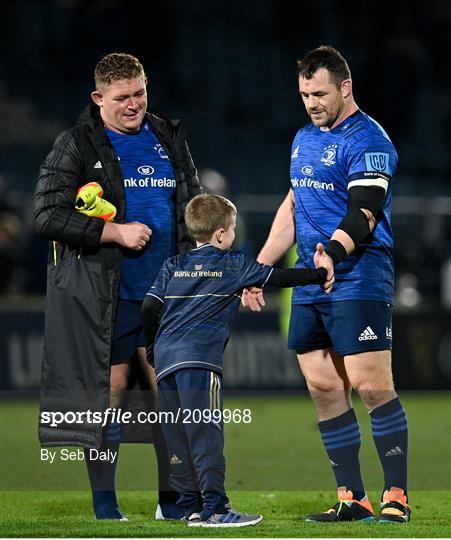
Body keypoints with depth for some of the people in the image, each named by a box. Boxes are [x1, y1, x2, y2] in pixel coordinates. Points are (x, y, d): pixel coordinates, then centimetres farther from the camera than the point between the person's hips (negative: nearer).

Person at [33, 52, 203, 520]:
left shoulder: (170, 139, 12)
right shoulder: (76, 145, -3)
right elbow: (47, 215, -9)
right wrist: (115, 232, -15)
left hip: (166, 291, 4)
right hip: (104, 297, -4)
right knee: (107, 393, -1)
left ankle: (172, 501, 13)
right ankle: (104, 506, 7)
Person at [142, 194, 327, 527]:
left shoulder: (173, 266, 18)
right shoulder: (235, 266, 7)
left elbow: (150, 308, 12)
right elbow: (279, 278, 10)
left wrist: (152, 348, 25)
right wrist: (320, 275, 23)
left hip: (165, 358, 6)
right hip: (200, 358, -6)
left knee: (177, 435, 9)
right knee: (206, 432, -8)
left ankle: (192, 506, 14)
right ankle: (214, 508, -12)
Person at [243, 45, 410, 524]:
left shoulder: (368, 141, -9)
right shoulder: (304, 138, 18)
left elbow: (363, 214, -20)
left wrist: (333, 252, -38)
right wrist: (260, 269, 22)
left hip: (358, 277, -8)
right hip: (309, 283, 8)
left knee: (371, 385, -12)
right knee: (323, 388, 4)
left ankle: (396, 495, -7)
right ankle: (352, 498, 8)